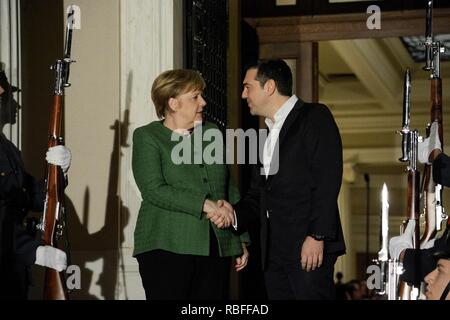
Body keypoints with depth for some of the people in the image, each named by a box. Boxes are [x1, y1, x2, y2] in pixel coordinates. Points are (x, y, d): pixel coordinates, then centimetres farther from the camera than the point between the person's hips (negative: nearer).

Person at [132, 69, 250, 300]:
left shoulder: (211, 133, 16)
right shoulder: (147, 137, 1)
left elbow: (230, 189, 18)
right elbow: (153, 190, -12)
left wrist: (242, 241, 14)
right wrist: (203, 204, -19)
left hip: (216, 248, 4)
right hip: (167, 247, -4)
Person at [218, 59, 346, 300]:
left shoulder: (314, 117, 0)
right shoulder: (267, 134, 24)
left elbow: (328, 180, -11)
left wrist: (317, 236, -18)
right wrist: (235, 213, 3)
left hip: (310, 246, -7)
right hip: (274, 250, 7)